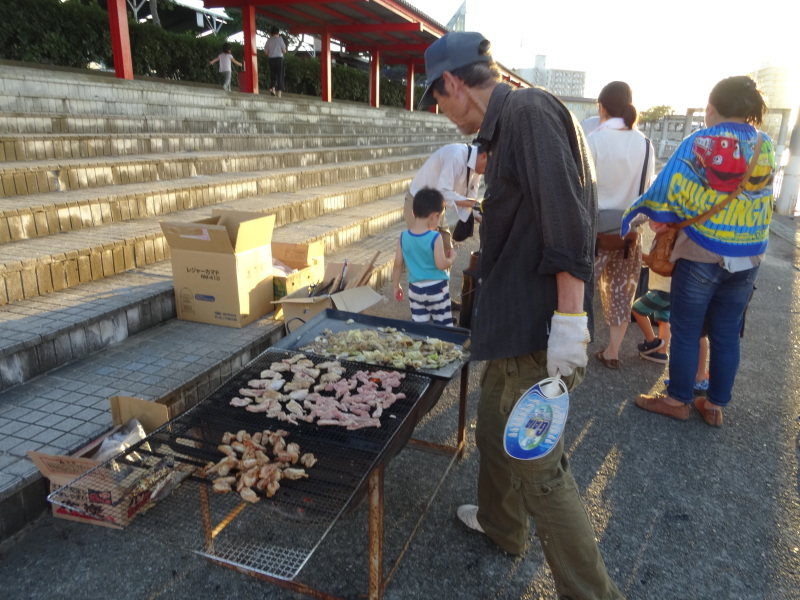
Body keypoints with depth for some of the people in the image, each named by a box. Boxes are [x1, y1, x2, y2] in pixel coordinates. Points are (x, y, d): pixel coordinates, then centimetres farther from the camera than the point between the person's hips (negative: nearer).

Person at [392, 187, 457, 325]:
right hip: (436, 288, -4)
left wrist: (396, 286, 12)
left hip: (415, 289, 4)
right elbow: (441, 265, -18)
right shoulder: (435, 237, -17)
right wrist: (452, 258, 2)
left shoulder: (403, 237, -4)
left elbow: (398, 264, 1)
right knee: (443, 326, 9)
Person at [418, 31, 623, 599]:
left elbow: (567, 221, -25)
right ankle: (501, 523, 48)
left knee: (538, 467, -1)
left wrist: (570, 321, -27)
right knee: (494, 430, 25)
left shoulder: (530, 111, -15)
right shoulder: (509, 125, 16)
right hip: (518, 324, 11)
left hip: (539, 334, -11)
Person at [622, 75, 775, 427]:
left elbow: (670, 188, -12)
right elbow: (758, 197, 14)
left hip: (701, 254, -4)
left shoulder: (700, 142, -9)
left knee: (686, 331, 7)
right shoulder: (766, 147, 5)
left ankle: (678, 400, 17)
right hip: (748, 258, 5)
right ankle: (716, 405, 23)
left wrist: (635, 212, 2)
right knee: (727, 334, 12)